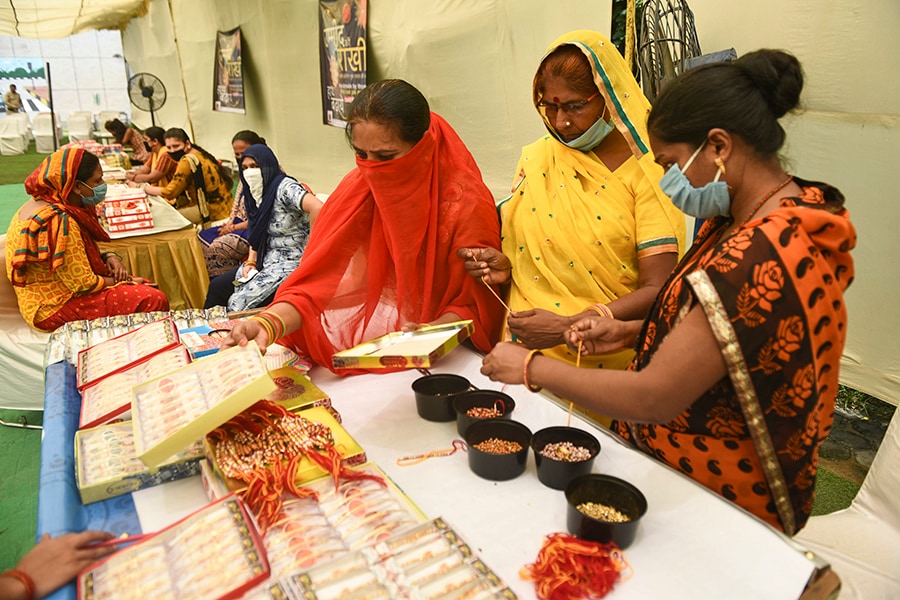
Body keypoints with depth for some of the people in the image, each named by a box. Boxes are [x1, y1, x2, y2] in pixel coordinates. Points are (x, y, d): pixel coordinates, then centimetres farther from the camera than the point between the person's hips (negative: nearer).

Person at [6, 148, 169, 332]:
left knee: (148, 287, 6)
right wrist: (121, 281, -8)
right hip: (55, 308, -10)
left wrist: (108, 257, -2)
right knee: (154, 300, -19)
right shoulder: (59, 222, -26)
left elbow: (77, 254, 16)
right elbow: (84, 284, -24)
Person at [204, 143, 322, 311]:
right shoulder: (256, 194, 10)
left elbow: (318, 208, -34)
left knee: (240, 303, -17)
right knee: (217, 287, 4)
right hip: (266, 260, 9)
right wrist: (251, 262, 3)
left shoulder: (284, 187, -17)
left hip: (291, 262, -9)